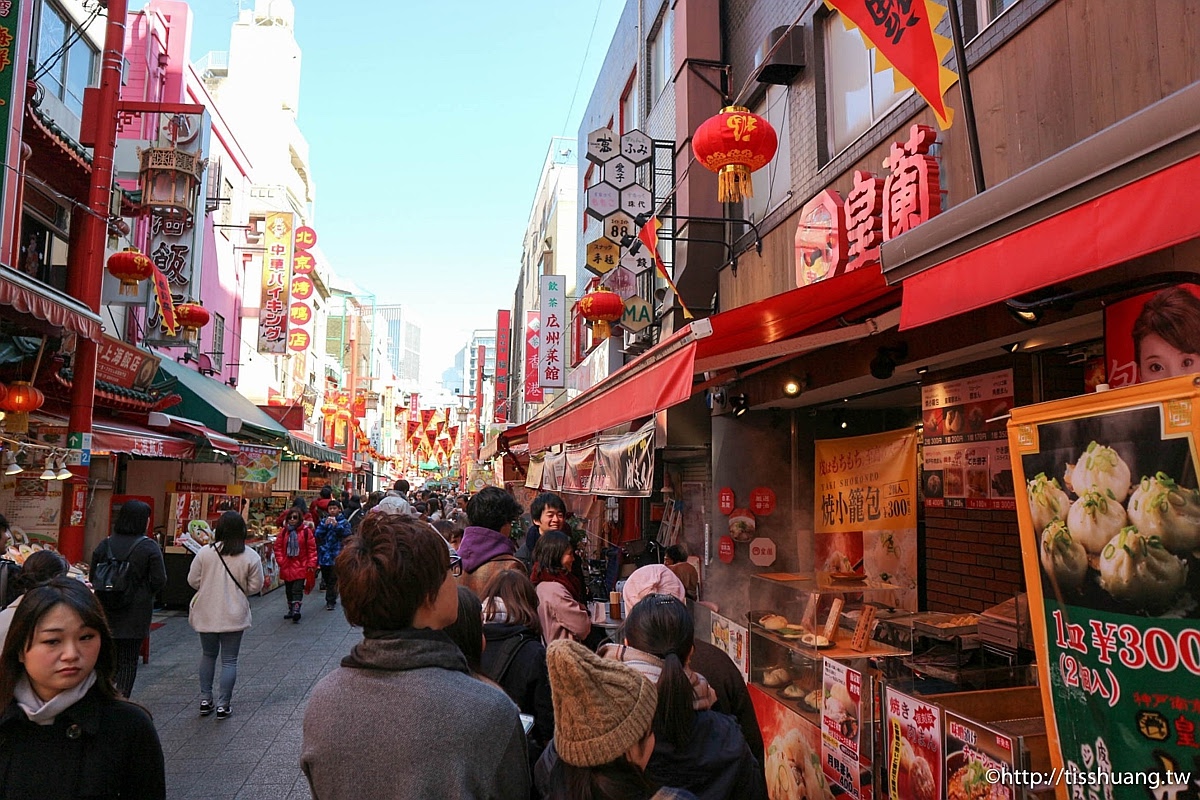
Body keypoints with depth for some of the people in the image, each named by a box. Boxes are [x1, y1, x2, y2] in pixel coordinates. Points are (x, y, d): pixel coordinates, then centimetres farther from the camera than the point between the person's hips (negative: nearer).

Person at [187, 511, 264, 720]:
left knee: (208, 655, 21)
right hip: (234, 616, -2)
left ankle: (205, 699, 26)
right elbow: (255, 586, -4)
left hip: (206, 614, 2)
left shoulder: (205, 552, -8)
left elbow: (193, 580, -2)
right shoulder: (251, 557, -10)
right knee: (229, 660, 8)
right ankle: (223, 705, 10)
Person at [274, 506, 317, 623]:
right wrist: (280, 560, -3)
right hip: (286, 566, 5)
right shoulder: (284, 532, 3)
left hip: (301, 566, -5)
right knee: (288, 590, 15)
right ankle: (291, 610, 28)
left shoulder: (306, 531, -7)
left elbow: (312, 548, -5)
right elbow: (278, 547, 8)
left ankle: (296, 611, -15)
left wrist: (311, 564, -9)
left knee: (297, 590, -12)